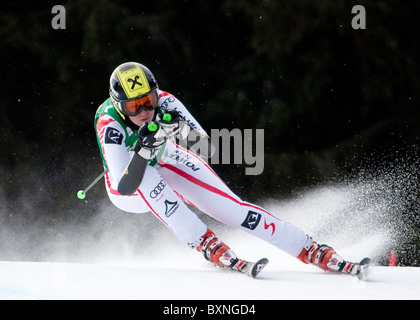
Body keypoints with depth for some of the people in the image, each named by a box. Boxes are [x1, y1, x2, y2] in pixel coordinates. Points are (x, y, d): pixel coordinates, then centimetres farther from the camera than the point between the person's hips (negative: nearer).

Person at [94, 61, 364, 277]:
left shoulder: (163, 102, -28)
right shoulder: (109, 125, -36)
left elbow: (206, 151, -25)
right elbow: (125, 187, -42)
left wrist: (184, 128, -44)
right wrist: (143, 148, -55)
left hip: (167, 164, 2)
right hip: (131, 191, -2)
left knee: (231, 208, -13)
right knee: (147, 177, -38)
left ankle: (314, 252, -11)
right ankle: (208, 246, -28)